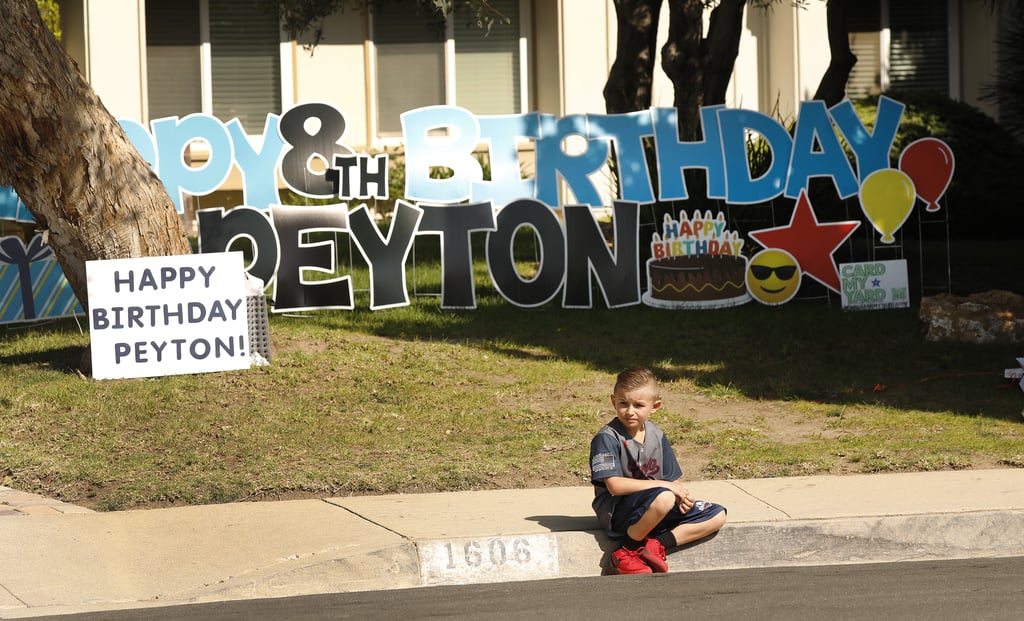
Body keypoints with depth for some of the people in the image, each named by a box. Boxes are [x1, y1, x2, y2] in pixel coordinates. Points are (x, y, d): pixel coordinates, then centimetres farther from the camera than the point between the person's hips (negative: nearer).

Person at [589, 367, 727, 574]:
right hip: (616, 510, -8)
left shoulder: (657, 436, 9)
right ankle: (628, 551, -18)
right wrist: (663, 485, -20)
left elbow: (673, 479, 11)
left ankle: (656, 544, -13)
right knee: (663, 498, -38)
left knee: (717, 515, -1)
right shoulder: (607, 438, -13)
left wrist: (682, 495, -13)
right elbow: (615, 485, -22)